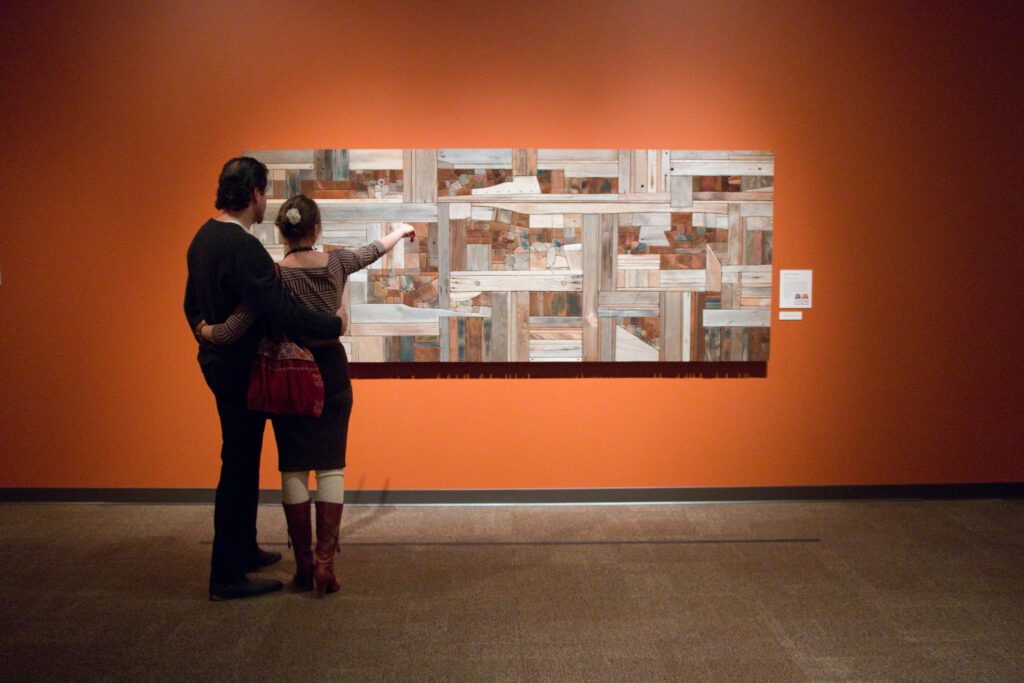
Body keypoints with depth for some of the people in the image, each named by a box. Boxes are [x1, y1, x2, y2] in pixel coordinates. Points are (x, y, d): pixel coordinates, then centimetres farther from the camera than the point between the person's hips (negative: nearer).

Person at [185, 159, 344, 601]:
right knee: (239, 466, -3)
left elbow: (191, 303, 18)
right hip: (241, 368, -10)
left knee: (242, 460, 20)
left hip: (217, 361, 10)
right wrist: (335, 325, -17)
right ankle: (227, 576, 5)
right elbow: (281, 311, -29)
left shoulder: (204, 236, 8)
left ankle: (243, 549, 34)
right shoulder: (242, 248, -24)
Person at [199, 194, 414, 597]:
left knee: (294, 468, 6)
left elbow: (230, 332, -16)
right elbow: (373, 250, 20)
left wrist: (203, 330, 6)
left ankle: (304, 564, 11)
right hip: (332, 371, 2)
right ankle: (325, 560, -2)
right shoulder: (337, 264, -2)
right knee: (331, 466, 4)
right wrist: (400, 231, 40)